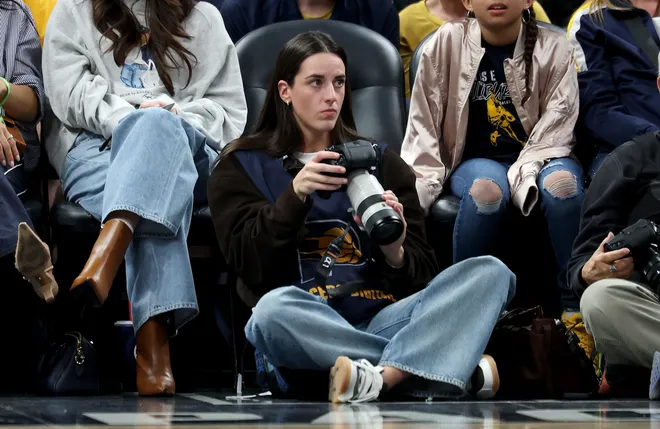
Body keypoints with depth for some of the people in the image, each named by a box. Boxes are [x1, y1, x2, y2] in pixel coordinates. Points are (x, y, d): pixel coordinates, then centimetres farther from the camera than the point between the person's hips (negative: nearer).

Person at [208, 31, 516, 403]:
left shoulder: (380, 160, 21)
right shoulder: (244, 165, 14)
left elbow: (422, 273, 15)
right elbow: (249, 264, 0)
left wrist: (395, 253, -9)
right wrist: (295, 195, -14)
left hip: (383, 320, 3)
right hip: (307, 327, -3)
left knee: (491, 272, -19)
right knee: (272, 311, -39)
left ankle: (379, 378, -39)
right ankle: (460, 370, -30)